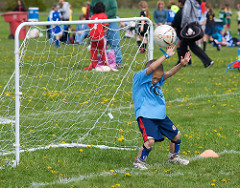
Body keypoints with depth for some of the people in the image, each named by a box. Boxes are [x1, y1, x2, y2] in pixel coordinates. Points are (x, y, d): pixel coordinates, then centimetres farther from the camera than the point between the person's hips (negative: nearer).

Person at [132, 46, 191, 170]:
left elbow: (169, 73, 1)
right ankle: (138, 162, -5)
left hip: (160, 116, 8)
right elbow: (151, 68, -24)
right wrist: (166, 56, -24)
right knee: (150, 140, -25)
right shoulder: (139, 78, -12)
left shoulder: (158, 79, 10)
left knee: (176, 135, 17)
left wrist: (182, 64, -15)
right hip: (145, 116, -8)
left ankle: (173, 157, 41)